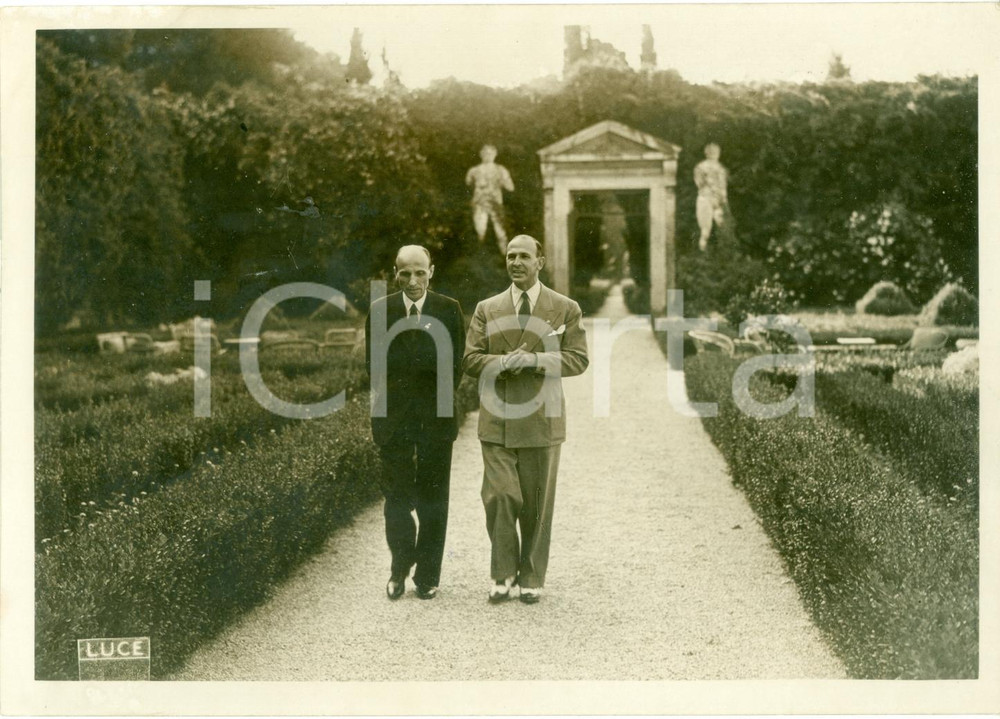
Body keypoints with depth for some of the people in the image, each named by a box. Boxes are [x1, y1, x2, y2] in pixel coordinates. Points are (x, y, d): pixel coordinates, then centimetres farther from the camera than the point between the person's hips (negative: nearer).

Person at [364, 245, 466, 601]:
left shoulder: (449, 310, 0)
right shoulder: (380, 311, 3)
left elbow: (456, 364, 4)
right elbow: (372, 364, 7)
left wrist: (440, 399, -1)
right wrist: (388, 400, 0)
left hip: (436, 418, 0)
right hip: (394, 418, 0)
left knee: (432, 501, 4)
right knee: (396, 496, 0)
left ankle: (427, 576, 13)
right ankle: (400, 566, 20)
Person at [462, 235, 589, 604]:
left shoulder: (566, 309, 4)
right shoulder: (487, 309, 9)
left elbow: (577, 359, -3)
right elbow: (471, 359, 3)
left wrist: (535, 359, -17)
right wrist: (506, 362, -15)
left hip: (541, 420, -1)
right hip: (497, 420, 1)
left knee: (537, 504, 5)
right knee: (499, 497, -6)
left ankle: (531, 578, 18)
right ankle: (504, 573, 10)